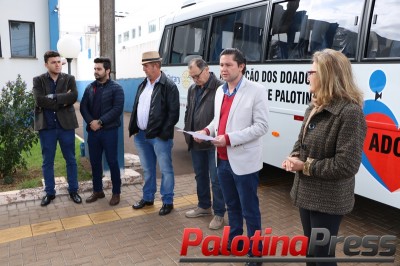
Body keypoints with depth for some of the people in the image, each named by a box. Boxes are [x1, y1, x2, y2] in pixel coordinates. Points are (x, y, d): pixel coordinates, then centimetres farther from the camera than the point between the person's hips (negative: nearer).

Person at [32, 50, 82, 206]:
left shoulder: (69, 79, 4)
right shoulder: (38, 80, 3)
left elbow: (74, 96, -14)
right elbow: (39, 100, -14)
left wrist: (52, 97, -16)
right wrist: (62, 101, -14)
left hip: (66, 125, 0)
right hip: (46, 126, 0)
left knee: (70, 160, 9)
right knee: (47, 161, 9)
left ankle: (73, 191, 22)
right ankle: (49, 192, 24)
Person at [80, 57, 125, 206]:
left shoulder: (116, 88, -4)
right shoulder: (90, 88, 12)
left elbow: (117, 109, -14)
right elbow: (83, 107, 8)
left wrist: (100, 122, -18)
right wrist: (91, 122, -10)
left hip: (109, 131, -5)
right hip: (93, 131, 5)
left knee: (112, 161, 1)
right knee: (95, 162, 11)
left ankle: (116, 193, 14)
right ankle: (97, 191, 26)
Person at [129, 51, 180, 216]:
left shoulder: (169, 86, -9)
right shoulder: (143, 85, 13)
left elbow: (173, 113, -13)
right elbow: (136, 108, 16)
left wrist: (164, 134, -17)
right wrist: (133, 129, 7)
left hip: (159, 136, -7)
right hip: (141, 135, 7)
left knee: (165, 170, 4)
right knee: (147, 169, 18)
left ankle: (167, 201, 17)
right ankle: (147, 198, 33)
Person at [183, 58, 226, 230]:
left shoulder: (220, 88, -13)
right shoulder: (192, 89, 12)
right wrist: (187, 132, 10)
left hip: (213, 142, -7)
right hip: (196, 142, 8)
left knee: (216, 179, 2)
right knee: (200, 176, 19)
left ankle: (219, 214, 17)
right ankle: (204, 206, 37)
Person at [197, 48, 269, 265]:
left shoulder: (256, 91, -12)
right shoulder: (220, 91, 10)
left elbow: (261, 126, -17)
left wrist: (229, 138, -23)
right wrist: (207, 130, -2)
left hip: (244, 161, -7)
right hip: (222, 160, 7)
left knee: (249, 210, 7)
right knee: (232, 206, 22)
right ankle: (234, 242, 40)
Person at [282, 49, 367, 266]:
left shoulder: (350, 112, -22)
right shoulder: (314, 107, 5)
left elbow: (346, 165, -26)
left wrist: (306, 166, -20)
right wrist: (293, 157, -6)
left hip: (328, 201, -8)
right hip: (307, 193, 8)